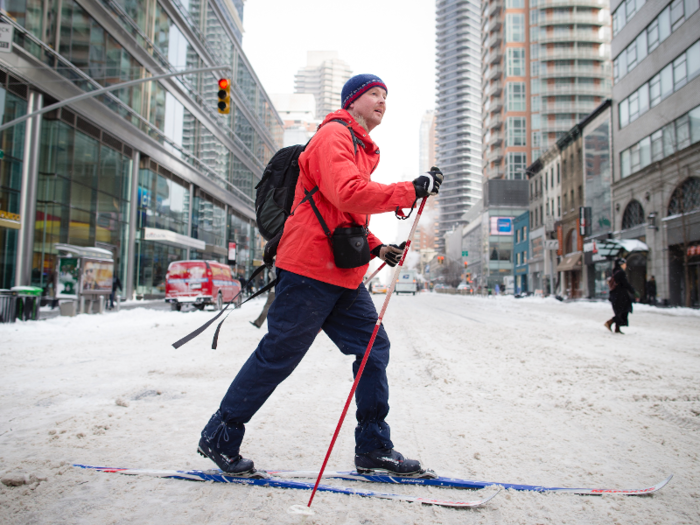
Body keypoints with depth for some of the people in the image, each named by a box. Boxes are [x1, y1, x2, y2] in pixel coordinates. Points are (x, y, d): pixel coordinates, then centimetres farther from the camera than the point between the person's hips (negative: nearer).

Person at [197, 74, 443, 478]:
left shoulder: (363, 150, 24)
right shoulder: (333, 135, -7)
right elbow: (349, 195, -25)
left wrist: (376, 247, 14)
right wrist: (412, 191, -20)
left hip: (344, 276, 10)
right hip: (310, 269, -10)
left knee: (374, 348, 6)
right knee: (278, 356, -3)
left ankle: (374, 447, 16)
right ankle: (220, 438, 15)